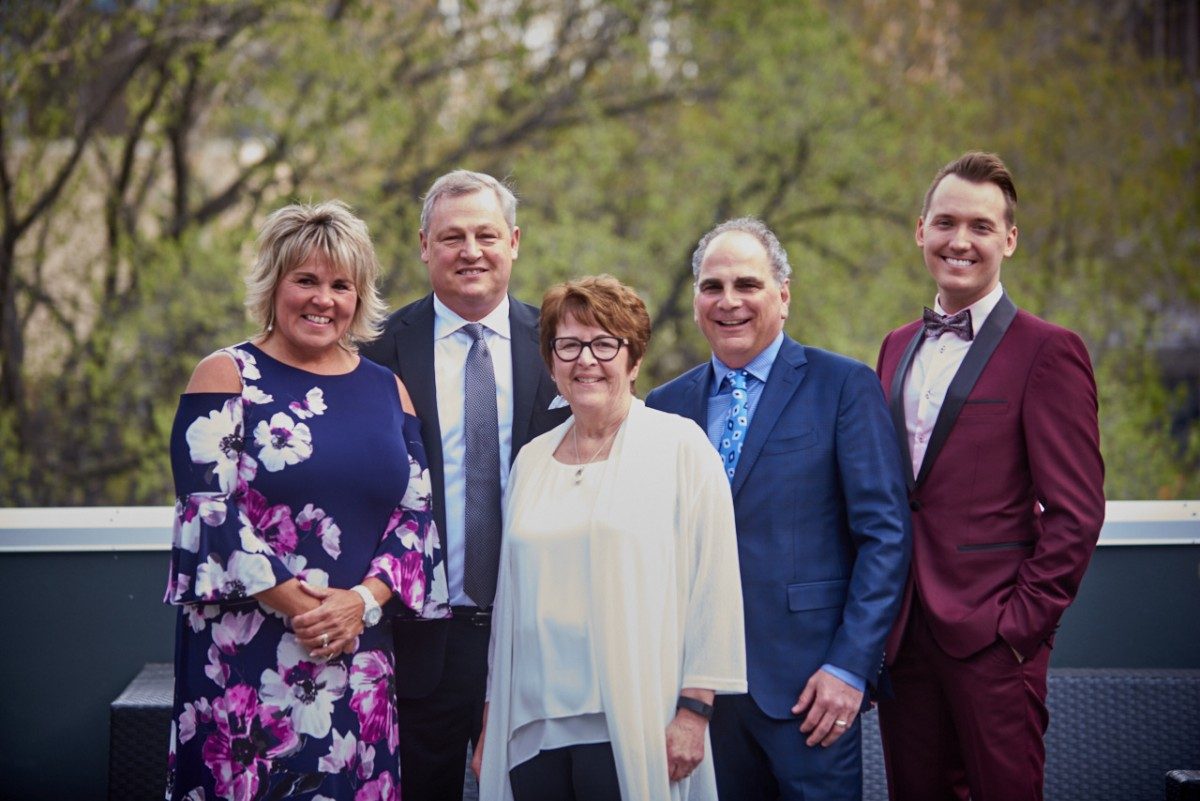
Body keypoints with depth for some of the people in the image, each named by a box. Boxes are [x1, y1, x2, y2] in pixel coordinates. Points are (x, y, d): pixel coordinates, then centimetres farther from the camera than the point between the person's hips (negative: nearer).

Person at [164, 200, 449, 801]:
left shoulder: (387, 391, 13)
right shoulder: (226, 377, 1)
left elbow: (417, 514, 8)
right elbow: (207, 509, -9)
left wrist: (365, 599, -9)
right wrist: (297, 606, -14)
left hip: (359, 656, 4)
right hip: (245, 655, -4)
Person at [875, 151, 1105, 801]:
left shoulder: (1049, 351, -6)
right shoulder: (898, 347, 14)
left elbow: (1076, 511, -10)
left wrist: (1022, 623, -13)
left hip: (991, 634, -5)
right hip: (902, 635, 6)